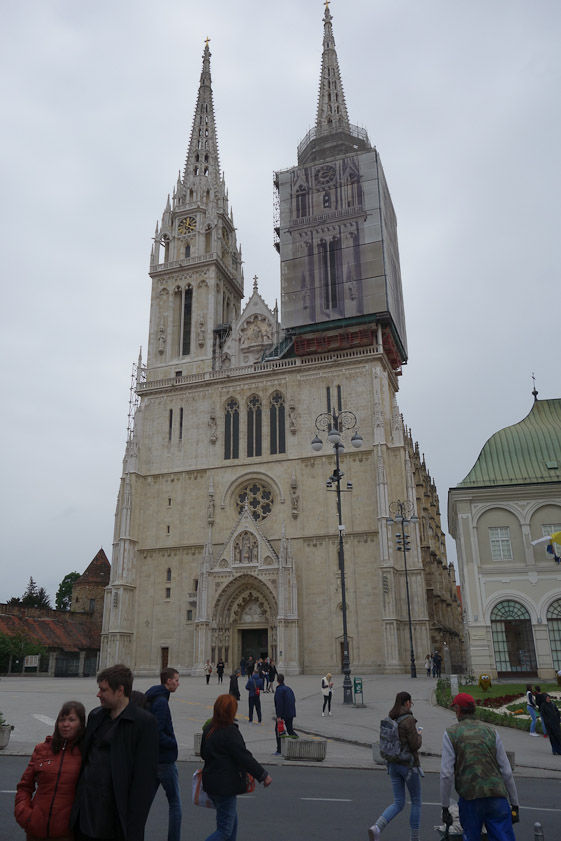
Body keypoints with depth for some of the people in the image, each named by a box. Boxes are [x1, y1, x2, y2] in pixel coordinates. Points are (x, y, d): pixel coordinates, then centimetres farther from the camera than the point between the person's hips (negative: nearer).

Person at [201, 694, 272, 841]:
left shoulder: (208, 729, 5)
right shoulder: (230, 731, -21)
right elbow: (244, 757, -20)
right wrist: (263, 775, -12)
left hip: (211, 783, 9)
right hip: (225, 786, -9)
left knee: (232, 823, 23)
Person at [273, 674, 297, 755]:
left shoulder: (279, 690, -13)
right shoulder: (289, 689, 12)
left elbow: (279, 703, -20)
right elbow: (294, 700, 16)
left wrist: (278, 716, -20)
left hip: (282, 714, -7)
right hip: (290, 714, 7)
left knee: (278, 731, 6)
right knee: (290, 729, 17)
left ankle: (279, 750, 7)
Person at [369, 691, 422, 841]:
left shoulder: (389, 718, 5)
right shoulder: (408, 720, -17)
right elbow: (415, 745, -17)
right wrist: (419, 735, 2)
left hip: (393, 764, 6)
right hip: (408, 765, -6)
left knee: (398, 803, 9)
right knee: (416, 802, 14)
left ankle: (377, 828, -13)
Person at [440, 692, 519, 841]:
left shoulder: (451, 733, 3)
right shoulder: (490, 731, 10)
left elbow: (446, 774, -3)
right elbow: (507, 772, 9)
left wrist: (445, 807, 4)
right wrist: (515, 804, 17)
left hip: (470, 797, -2)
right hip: (497, 796, 2)